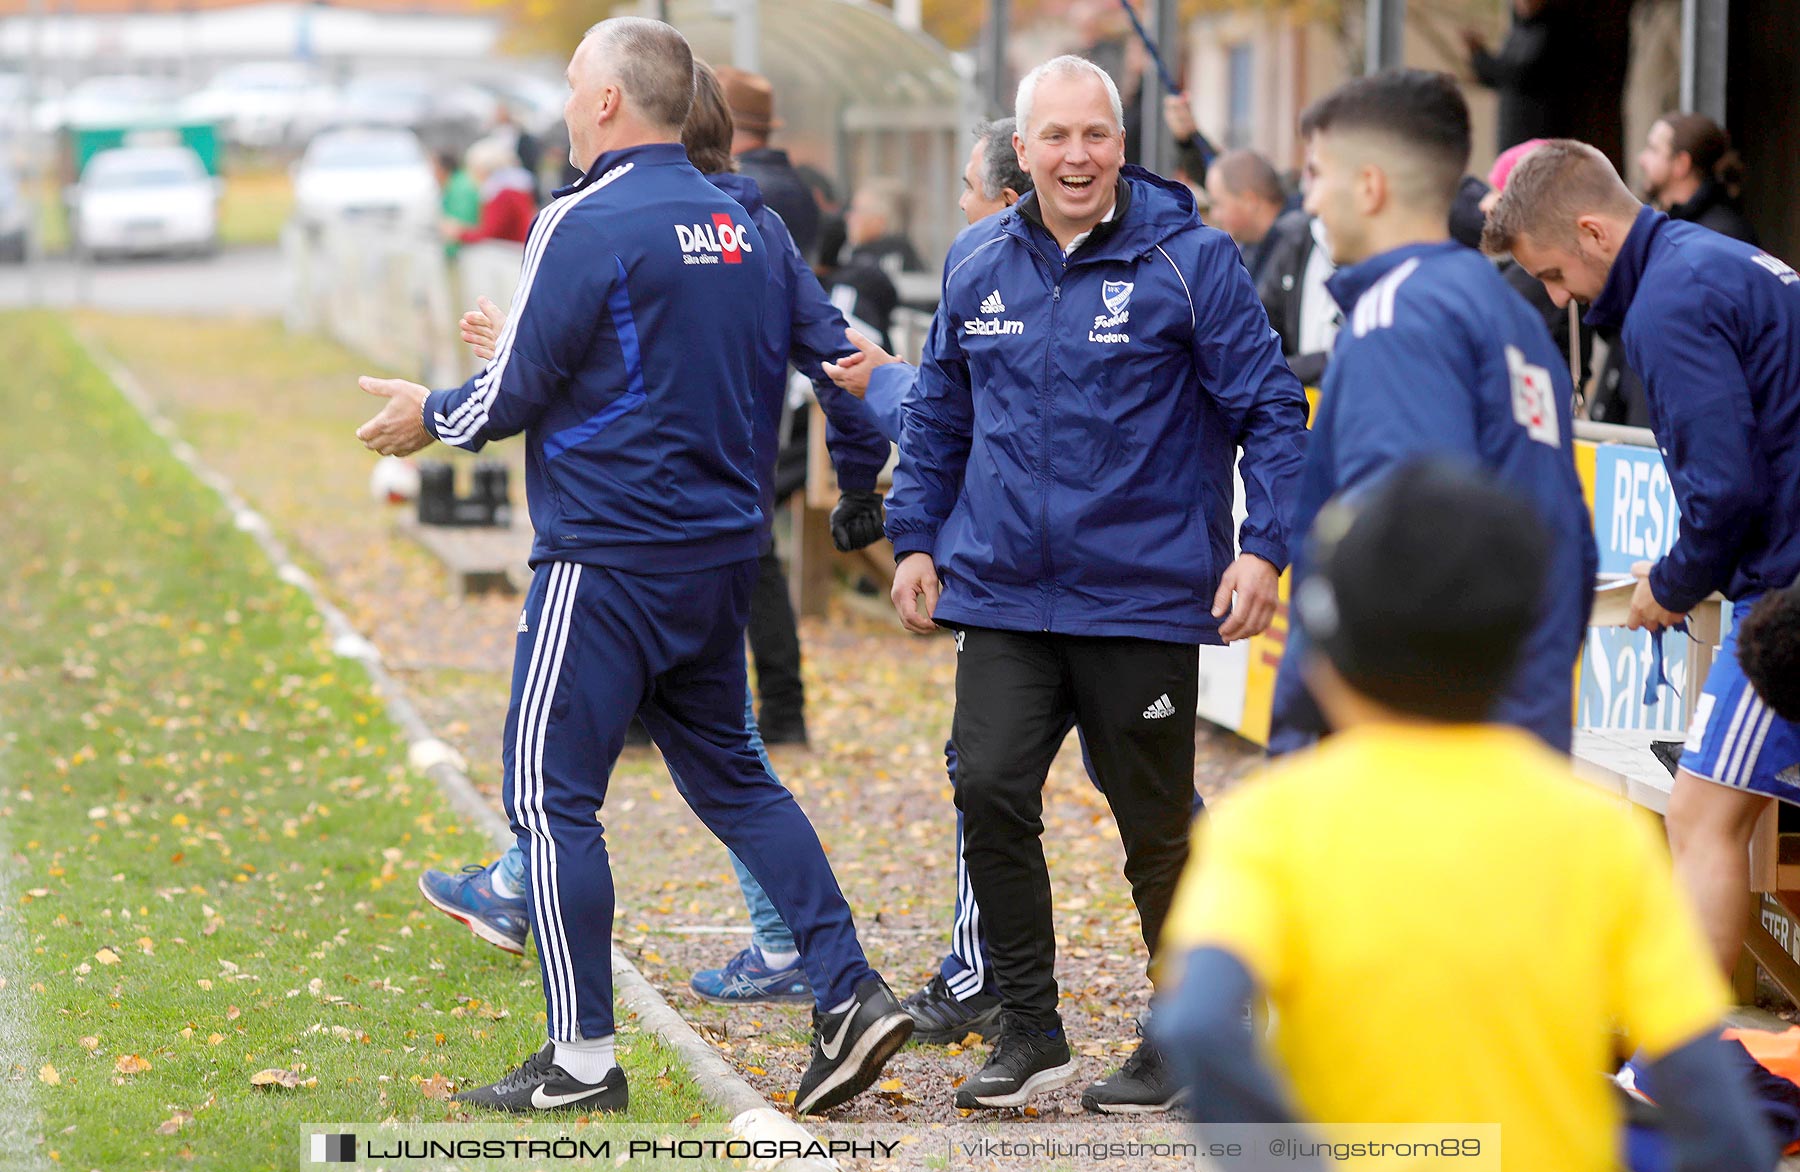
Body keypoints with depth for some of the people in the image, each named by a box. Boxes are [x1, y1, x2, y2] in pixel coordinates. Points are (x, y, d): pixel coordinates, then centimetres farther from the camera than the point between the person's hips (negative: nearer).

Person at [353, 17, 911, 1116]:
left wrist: (431, 416, 9)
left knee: (551, 793, 1)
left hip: (608, 560, -8)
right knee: (729, 772, 18)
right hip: (721, 550, 8)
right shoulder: (739, 224, 10)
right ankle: (850, 993, 9)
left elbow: (516, 393, -12)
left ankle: (583, 1060, 4)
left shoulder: (587, 224, -14)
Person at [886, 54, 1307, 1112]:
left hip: (1144, 593, -3)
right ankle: (1031, 1032, 3)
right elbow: (938, 416, 20)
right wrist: (914, 538, 15)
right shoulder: (978, 266, 8)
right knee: (991, 793, -10)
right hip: (1004, 592, 3)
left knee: (1158, 825, 5)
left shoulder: (1190, 260, -6)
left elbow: (1270, 409, -5)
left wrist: (1264, 548, -14)